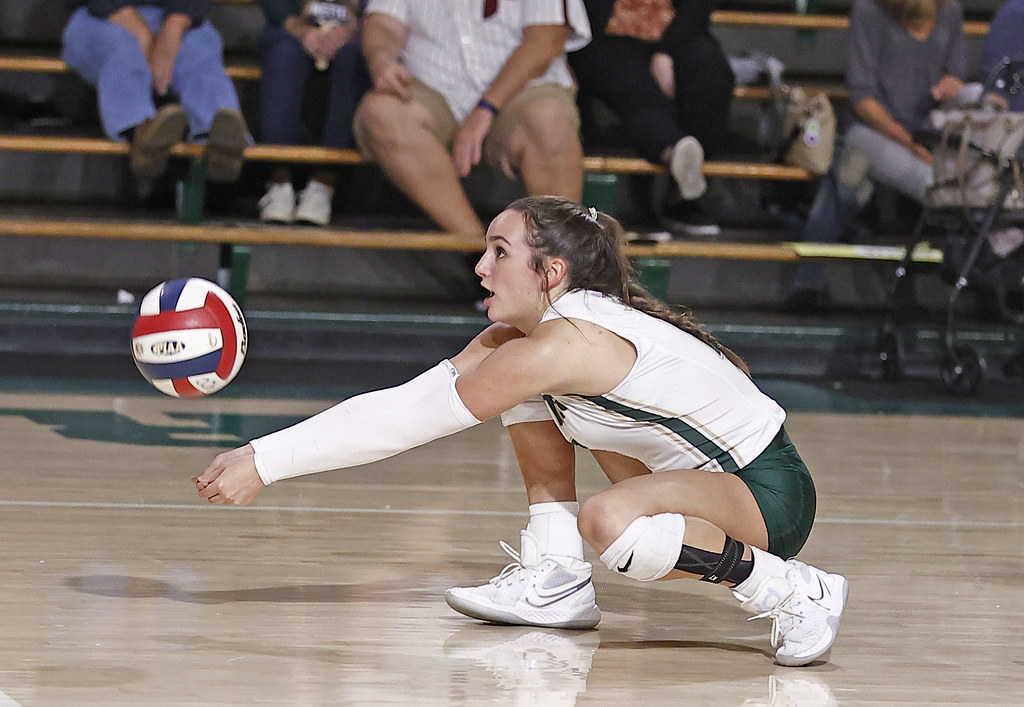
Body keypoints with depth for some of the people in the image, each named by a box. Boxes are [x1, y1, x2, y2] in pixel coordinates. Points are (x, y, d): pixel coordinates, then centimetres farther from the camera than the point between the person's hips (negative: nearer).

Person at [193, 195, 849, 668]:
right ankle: (556, 581, 13)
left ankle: (793, 591, -19)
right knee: (534, 399, 8)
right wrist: (257, 453, -9)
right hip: (702, 469, 10)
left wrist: (267, 462, -22)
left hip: (770, 495, -10)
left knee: (610, 520, -38)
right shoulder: (521, 337, 6)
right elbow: (402, 401, 0)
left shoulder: (563, 343, -23)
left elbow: (412, 420, -24)